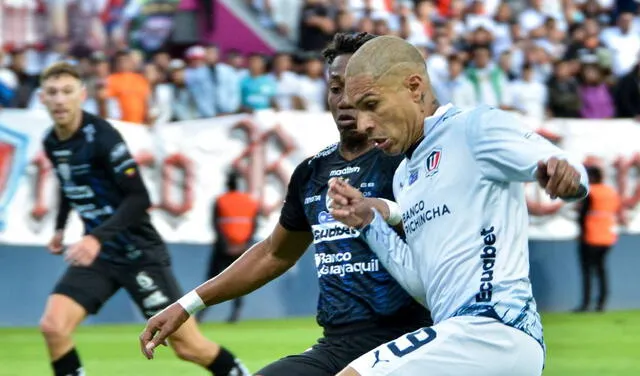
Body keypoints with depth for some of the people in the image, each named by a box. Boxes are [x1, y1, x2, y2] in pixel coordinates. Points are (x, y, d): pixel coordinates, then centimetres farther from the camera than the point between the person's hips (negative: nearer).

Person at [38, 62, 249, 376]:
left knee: (189, 347, -4)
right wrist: (60, 228, 16)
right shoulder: (51, 143, 3)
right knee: (53, 326, -14)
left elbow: (139, 199, -24)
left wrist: (97, 238, -34)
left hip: (139, 253, -6)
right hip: (97, 254, 6)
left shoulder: (101, 137, -20)